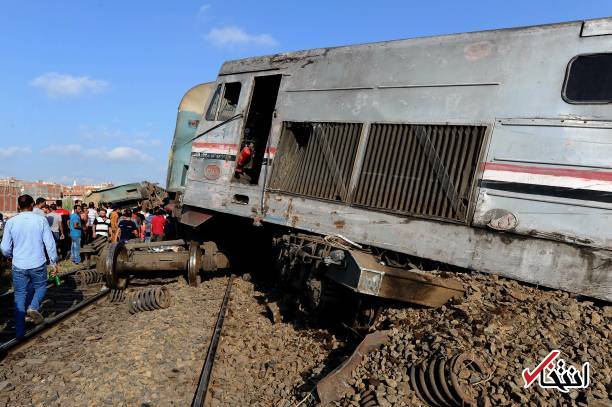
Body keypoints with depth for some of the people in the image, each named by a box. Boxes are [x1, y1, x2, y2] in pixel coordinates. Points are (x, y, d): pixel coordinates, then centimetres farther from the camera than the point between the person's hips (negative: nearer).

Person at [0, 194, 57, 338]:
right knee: (40, 287, 24)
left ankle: (20, 331, 16)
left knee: (20, 296, 12)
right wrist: (53, 262, 4)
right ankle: (34, 307, -4)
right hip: (38, 265, -1)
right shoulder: (41, 220, -7)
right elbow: (50, 243, -6)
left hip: (19, 266, 1)